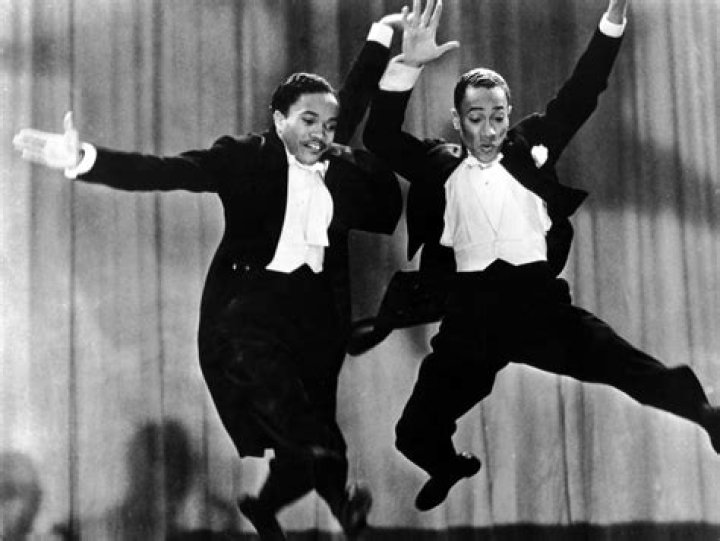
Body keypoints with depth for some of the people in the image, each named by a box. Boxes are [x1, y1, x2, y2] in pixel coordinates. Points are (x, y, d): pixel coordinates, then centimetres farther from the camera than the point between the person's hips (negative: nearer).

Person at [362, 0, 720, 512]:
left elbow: (580, 96, 7)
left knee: (658, 382, -14)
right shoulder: (439, 164, 8)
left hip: (539, 299, 0)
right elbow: (380, 136, -4)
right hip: (472, 311, 1)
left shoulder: (528, 145, 10)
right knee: (416, 435, 1)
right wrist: (408, 64, -17)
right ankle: (456, 470, 34)